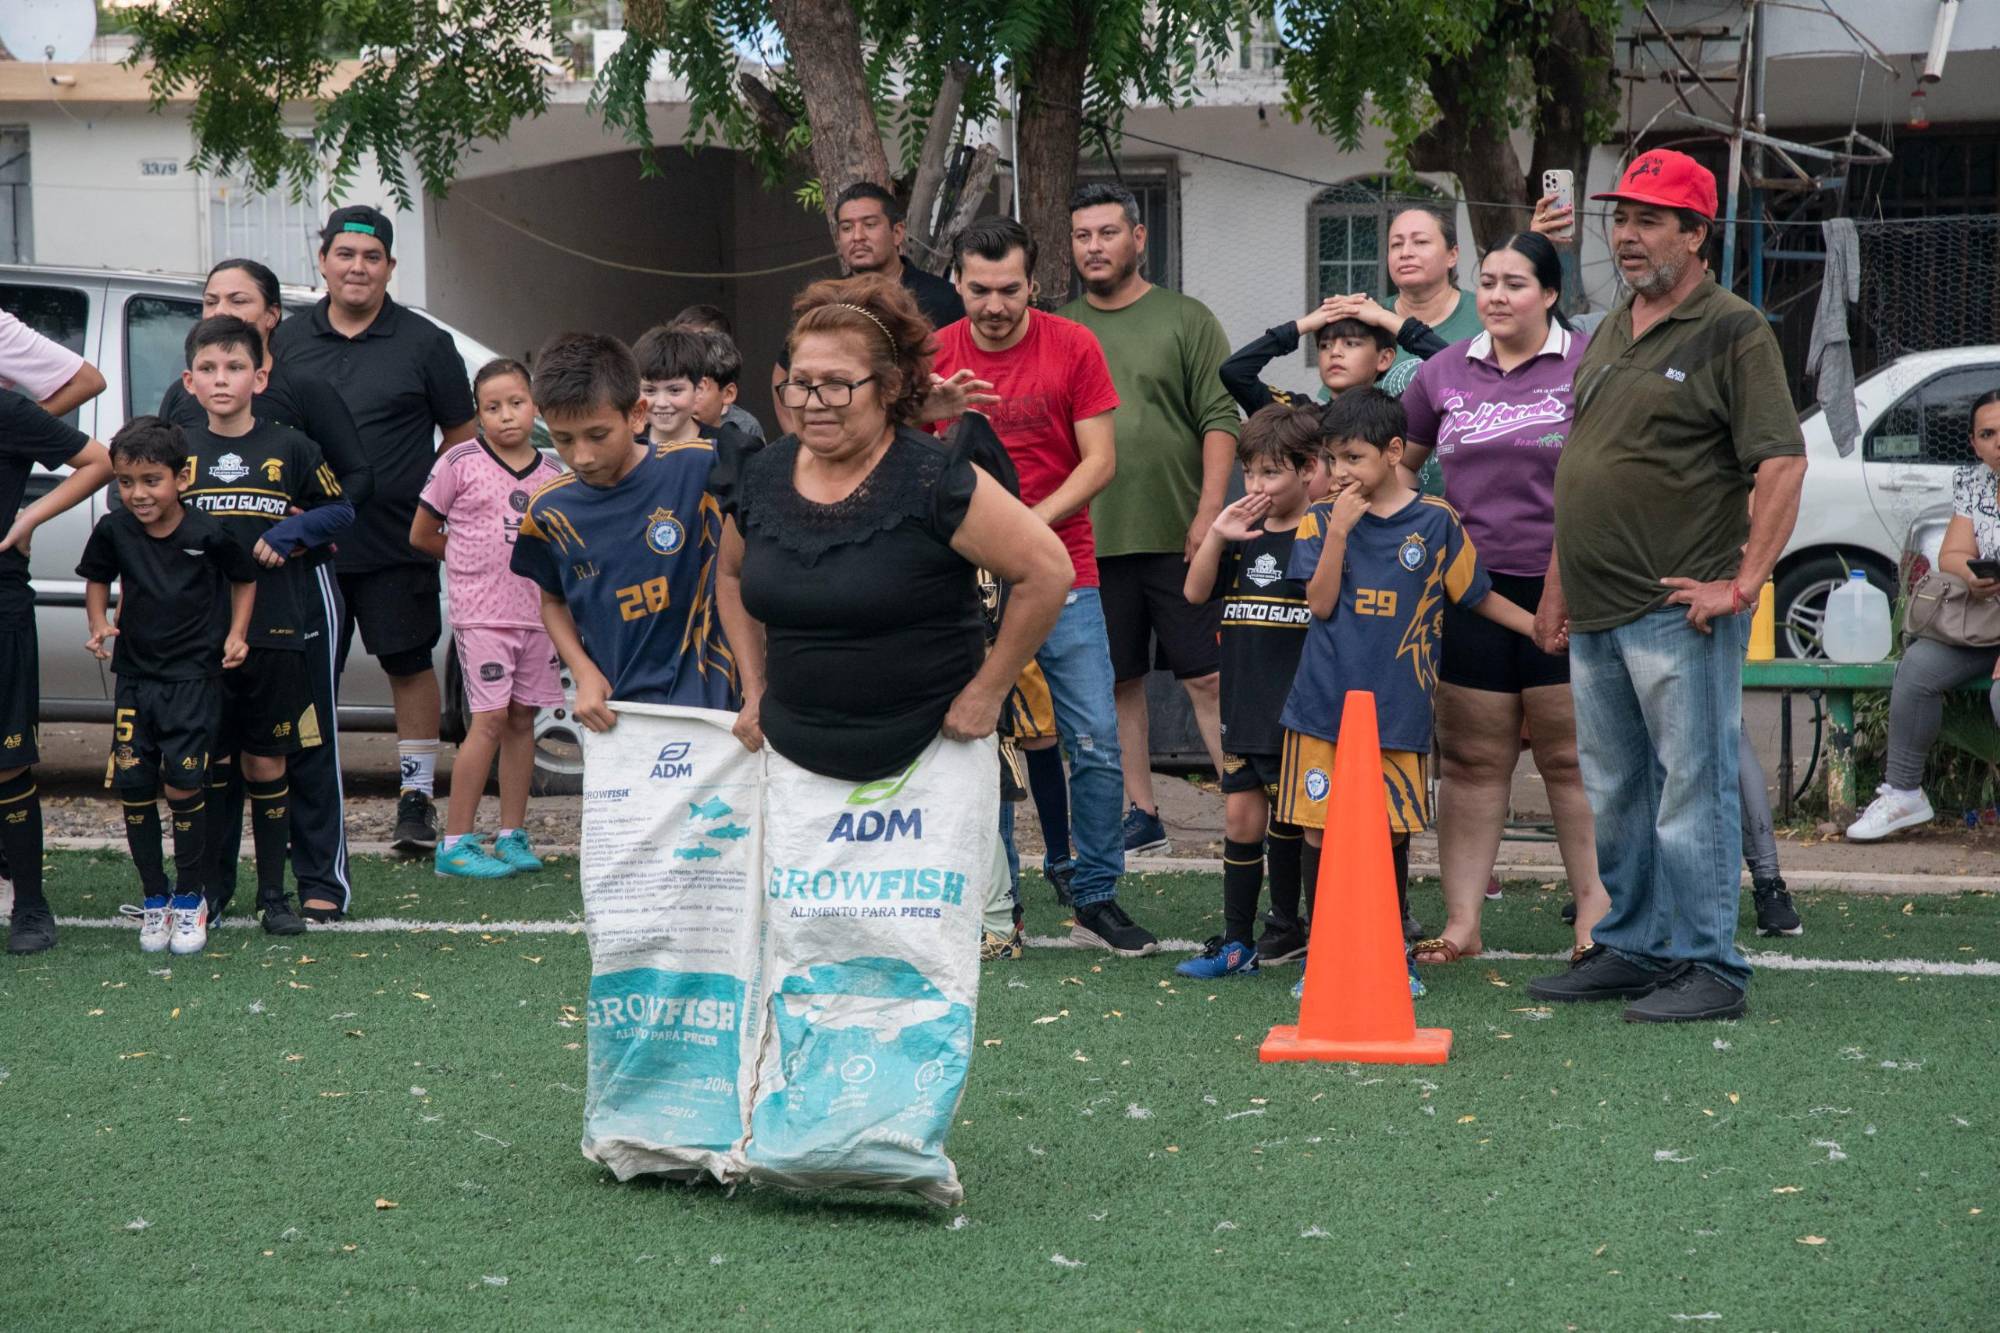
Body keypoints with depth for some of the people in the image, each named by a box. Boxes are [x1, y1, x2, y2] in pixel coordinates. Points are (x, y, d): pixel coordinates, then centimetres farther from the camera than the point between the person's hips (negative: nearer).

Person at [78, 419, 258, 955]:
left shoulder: (207, 534, -13)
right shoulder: (114, 530, -5)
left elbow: (245, 578, 5)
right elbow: (96, 577, 14)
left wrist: (236, 633, -5)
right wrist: (99, 624, -2)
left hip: (194, 674, -3)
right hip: (135, 674, 3)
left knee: (182, 784, -9)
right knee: (133, 785, 1)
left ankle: (191, 897, 10)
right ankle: (154, 898, 17)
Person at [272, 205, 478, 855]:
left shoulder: (424, 344, 2)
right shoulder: (288, 340, 9)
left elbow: (463, 436, 6)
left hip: (397, 546, -2)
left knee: (409, 664, 3)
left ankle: (416, 796, 12)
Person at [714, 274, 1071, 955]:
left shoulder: (934, 482, -16)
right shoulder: (759, 478, 3)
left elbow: (1047, 571, -13)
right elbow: (733, 576, 23)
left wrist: (986, 690, -10)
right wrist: (756, 690, 14)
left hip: (927, 754, -5)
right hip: (797, 760, 5)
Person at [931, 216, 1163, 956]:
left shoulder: (1073, 347, -1)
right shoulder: (933, 357, 2)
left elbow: (1100, 460, -4)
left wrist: (1032, 522, -15)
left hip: (1063, 576, -1)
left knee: (1096, 742, -4)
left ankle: (1096, 896, 8)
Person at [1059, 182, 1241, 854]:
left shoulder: (1185, 320, 3)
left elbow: (1220, 420, -3)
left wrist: (1208, 513, -11)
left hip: (1177, 537, -3)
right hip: (1091, 539, 3)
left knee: (1208, 678, -4)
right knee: (1118, 682, 7)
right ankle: (1142, 814, 16)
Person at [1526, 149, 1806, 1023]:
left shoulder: (1731, 331, -8)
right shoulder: (1608, 335, 18)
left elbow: (1783, 463, -14)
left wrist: (1743, 583, -18)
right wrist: (1557, 587, 21)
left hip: (1678, 611, -8)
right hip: (1596, 614, 8)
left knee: (1692, 788, -5)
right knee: (1612, 794, 14)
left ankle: (1706, 966, -1)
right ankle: (1630, 949, 23)